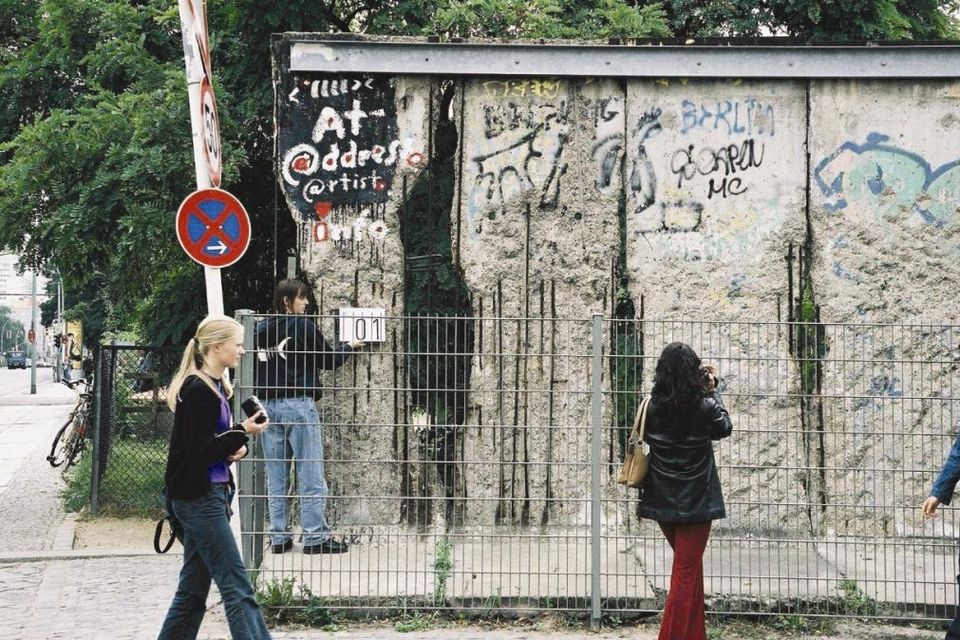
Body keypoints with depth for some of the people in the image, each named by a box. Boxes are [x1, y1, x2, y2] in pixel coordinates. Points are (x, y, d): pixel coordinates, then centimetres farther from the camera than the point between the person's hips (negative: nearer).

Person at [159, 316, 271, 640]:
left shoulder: (215, 386, 13)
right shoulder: (197, 390, -16)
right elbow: (200, 451, -19)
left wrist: (236, 446, 4)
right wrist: (242, 432, -20)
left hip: (210, 494, 10)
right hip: (199, 495, -10)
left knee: (193, 589, 11)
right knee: (237, 587, -11)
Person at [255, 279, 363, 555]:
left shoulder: (260, 329, 8)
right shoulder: (303, 326, -8)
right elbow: (327, 360, 1)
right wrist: (350, 347, 17)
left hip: (268, 405, 6)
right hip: (298, 404, -6)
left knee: (275, 475, 8)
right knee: (311, 474, -1)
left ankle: (279, 537, 10)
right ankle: (315, 537, -2)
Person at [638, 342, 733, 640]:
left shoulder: (653, 406, -5)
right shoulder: (704, 406, -14)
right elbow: (724, 427, 6)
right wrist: (712, 391, 10)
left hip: (662, 501, 5)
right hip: (695, 502, -5)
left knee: (689, 569, 21)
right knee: (686, 573, -1)